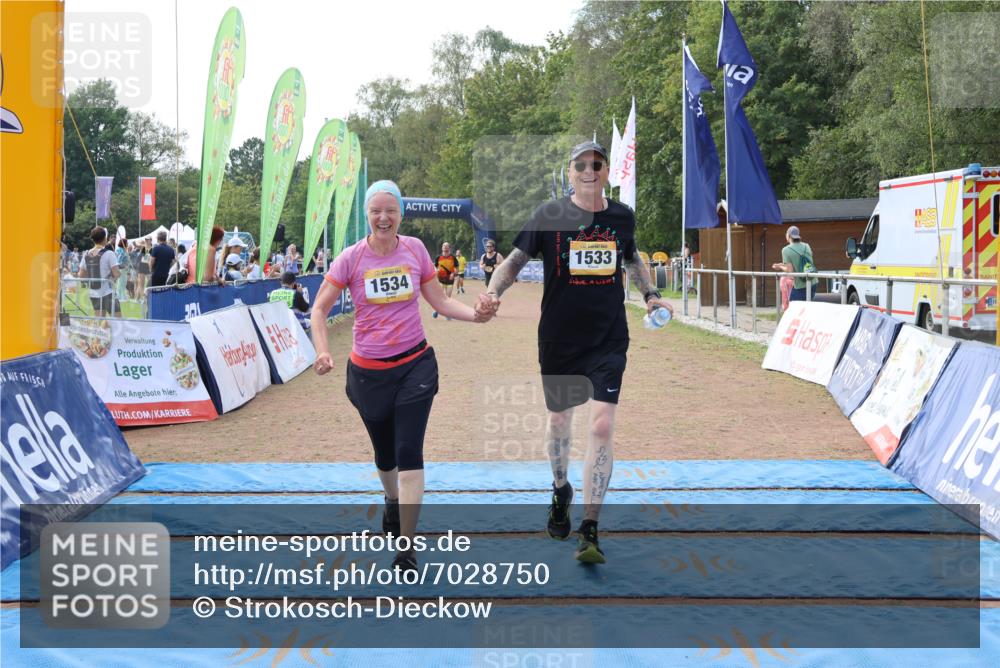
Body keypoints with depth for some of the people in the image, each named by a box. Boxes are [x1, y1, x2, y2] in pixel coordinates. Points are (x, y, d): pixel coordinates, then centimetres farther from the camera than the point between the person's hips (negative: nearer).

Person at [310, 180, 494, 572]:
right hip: (368, 371, 0)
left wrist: (475, 314, -12)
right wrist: (322, 351, -17)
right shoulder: (351, 258, -6)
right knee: (384, 453, 16)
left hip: (415, 364, 0)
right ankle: (392, 499, 52)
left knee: (409, 454, -9)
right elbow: (320, 308, -1)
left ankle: (407, 550, -5)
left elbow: (439, 301, 6)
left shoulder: (415, 249, -2)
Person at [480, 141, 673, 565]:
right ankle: (560, 491, 46)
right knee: (559, 420, 15)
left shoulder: (621, 216, 4)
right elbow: (515, 260, -7)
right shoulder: (549, 215, -6)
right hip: (559, 339, -1)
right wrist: (493, 292, -24)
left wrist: (650, 295, 17)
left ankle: (590, 531, -6)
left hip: (608, 339, 1)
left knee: (603, 426, -11)